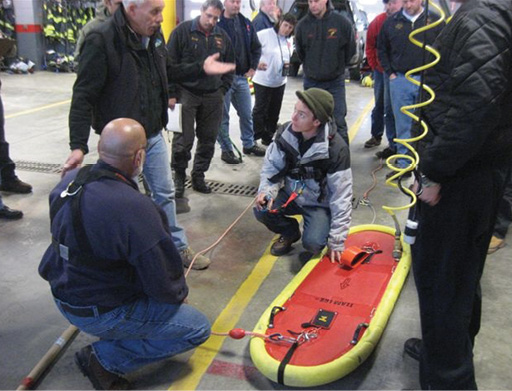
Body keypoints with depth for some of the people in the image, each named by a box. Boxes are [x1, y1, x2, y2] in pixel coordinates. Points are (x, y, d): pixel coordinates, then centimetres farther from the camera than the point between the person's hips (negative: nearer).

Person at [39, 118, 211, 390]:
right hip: (98, 313, -8)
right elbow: (164, 283, -22)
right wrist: (179, 293, 0)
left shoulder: (69, 180, -8)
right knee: (198, 328, 1)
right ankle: (104, 358, 1)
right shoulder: (136, 209, -32)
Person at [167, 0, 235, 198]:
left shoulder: (222, 36, 9)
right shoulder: (183, 31, -3)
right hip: (186, 93, -4)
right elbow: (170, 64, -5)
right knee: (183, 140, -4)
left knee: (208, 140, 9)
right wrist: (172, 93, -8)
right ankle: (179, 178, 13)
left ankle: (198, 176, 23)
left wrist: (222, 90, 8)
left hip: (213, 96, 4)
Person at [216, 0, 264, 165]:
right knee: (223, 116, 4)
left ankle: (249, 144, 31)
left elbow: (256, 47, 15)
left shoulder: (246, 23, 7)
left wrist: (253, 67, 8)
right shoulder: (217, 23, -10)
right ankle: (226, 150, 14)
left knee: (246, 114, 16)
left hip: (242, 77, 6)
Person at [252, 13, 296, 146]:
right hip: (263, 80, -7)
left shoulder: (288, 41, 8)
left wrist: (288, 63, 0)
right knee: (260, 110, -1)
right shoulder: (264, 34, -13)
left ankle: (268, 138, 29)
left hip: (280, 81, 7)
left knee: (274, 112, 15)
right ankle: (253, 140, 8)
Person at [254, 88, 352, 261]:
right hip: (291, 195, 4)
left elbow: (341, 196, -21)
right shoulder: (286, 132, -15)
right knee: (261, 210, -21)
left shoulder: (336, 149, -27)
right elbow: (272, 165, -2)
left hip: (320, 203, -4)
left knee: (313, 243, -26)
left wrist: (337, 241, -19)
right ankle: (290, 232, 10)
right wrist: (266, 190, -24)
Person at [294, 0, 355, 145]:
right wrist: (310, 68, 12)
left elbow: (350, 49, 4)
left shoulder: (342, 22, -9)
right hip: (311, 81, 2)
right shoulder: (302, 25, -4)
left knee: (338, 122, -3)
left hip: (335, 81, -2)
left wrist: (338, 66, 10)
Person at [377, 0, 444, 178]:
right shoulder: (391, 22, 6)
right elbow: (382, 49, 14)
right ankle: (404, 165, 15)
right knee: (403, 125, 6)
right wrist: (390, 73, 6)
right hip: (399, 80, 2)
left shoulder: (435, 20, 2)